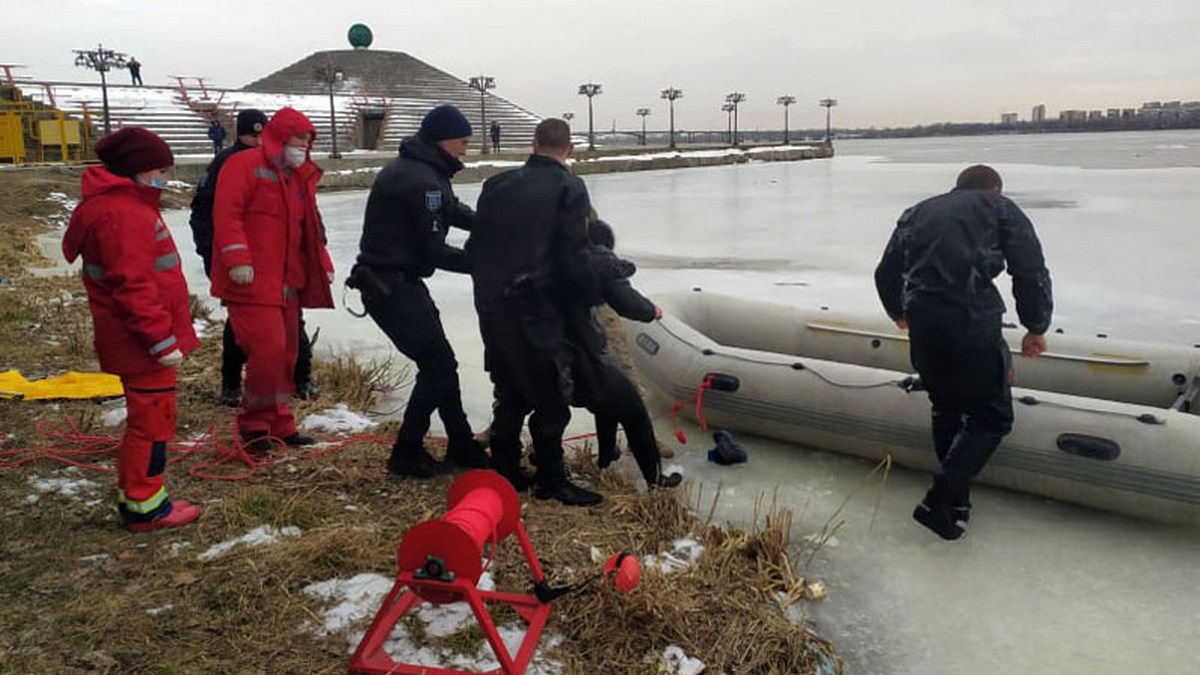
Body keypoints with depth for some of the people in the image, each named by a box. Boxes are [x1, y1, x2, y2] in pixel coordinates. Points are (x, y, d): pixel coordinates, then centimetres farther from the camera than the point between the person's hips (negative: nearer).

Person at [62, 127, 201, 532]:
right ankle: (144, 507, 11)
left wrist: (164, 333, 22)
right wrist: (162, 341, -22)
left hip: (141, 341, 11)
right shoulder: (121, 215, -20)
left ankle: (135, 496, 31)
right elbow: (133, 286, -25)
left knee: (146, 417, 19)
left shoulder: (128, 203, 14)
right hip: (142, 344, -11)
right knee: (152, 418, -1)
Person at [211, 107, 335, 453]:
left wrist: (323, 265, 18)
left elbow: (310, 228, 26)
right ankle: (254, 423, 4)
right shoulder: (244, 165, -6)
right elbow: (226, 214, -15)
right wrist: (237, 260, -22)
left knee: (286, 352, 11)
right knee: (268, 349, -14)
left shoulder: (300, 178, 19)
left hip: (287, 282, 9)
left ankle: (278, 423, 23)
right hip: (251, 282, -8)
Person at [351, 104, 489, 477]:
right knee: (437, 364, -4)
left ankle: (461, 446, 25)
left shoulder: (421, 170, 12)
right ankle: (406, 454, 7)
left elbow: (454, 210, 19)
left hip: (398, 281, 11)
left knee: (439, 361, 15)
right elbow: (436, 253, -21)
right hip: (390, 287, -11)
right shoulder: (421, 181, -21)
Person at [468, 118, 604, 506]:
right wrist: (592, 296, 2)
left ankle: (505, 472, 26)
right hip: (534, 307, -6)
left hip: (490, 304, 7)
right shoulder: (569, 188, -6)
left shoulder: (498, 184, 11)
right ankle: (550, 480, 10)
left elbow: (475, 245, 12)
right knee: (551, 394, 4)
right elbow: (573, 258, -12)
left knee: (511, 392, 18)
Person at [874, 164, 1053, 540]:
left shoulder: (916, 213, 23)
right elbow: (1032, 273, 1)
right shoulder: (1001, 209, 11)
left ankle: (957, 497, 31)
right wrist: (1036, 328, 14)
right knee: (992, 417, 9)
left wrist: (899, 314, 43)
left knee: (946, 407, 24)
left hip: (922, 325, 5)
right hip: (973, 325, -5)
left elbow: (885, 273, 24)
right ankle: (938, 502, 2)